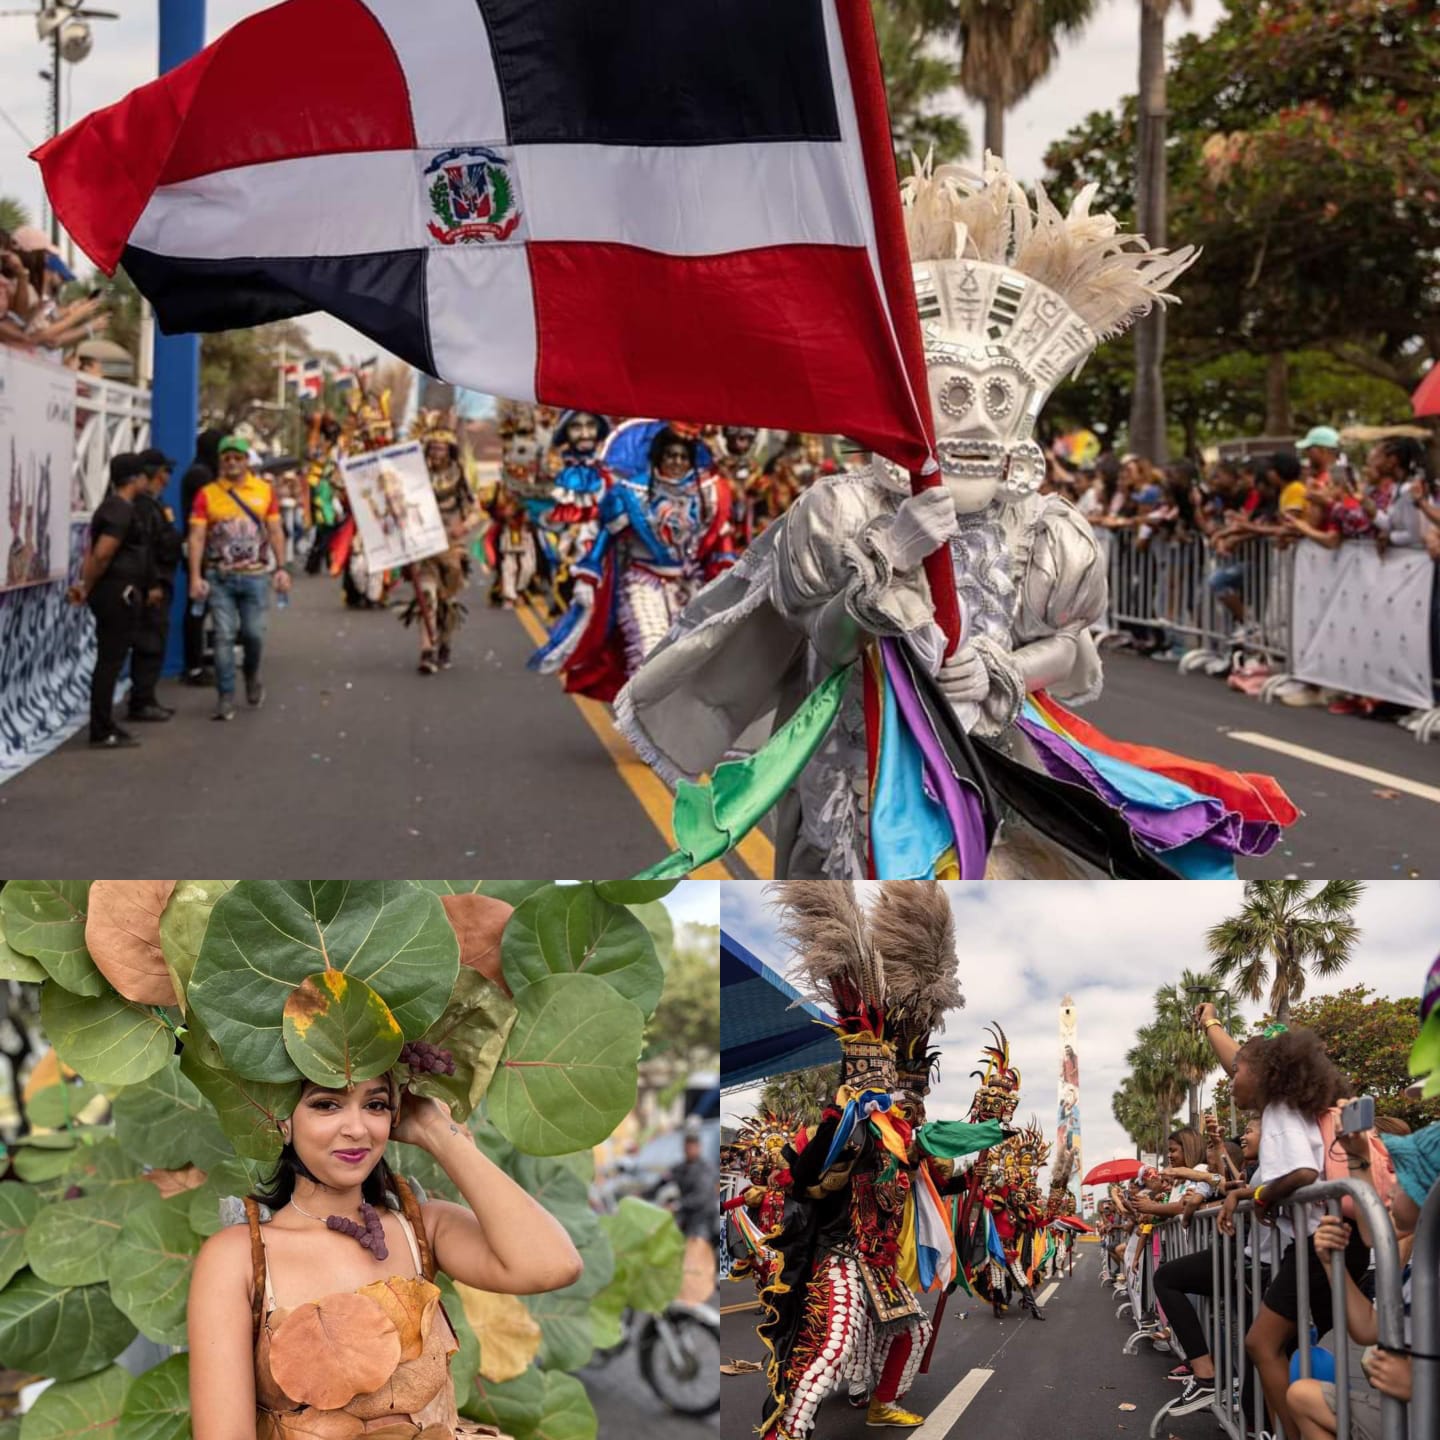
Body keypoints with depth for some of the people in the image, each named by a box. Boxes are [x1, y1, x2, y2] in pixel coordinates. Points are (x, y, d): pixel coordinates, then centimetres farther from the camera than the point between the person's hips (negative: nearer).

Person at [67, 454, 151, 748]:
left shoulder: (111, 507, 16)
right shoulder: (122, 510, -16)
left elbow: (95, 552, 14)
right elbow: (102, 554, -22)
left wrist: (84, 585, 5)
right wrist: (88, 588, -11)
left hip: (112, 593, 10)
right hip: (119, 593, -10)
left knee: (109, 661, 14)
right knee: (110, 661, -6)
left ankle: (104, 727, 20)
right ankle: (102, 732, -4)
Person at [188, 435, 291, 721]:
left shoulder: (264, 491, 7)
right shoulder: (207, 494, 2)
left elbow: (275, 532, 10)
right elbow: (197, 537, -1)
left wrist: (281, 568, 2)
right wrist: (195, 577, -9)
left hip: (255, 576, 1)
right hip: (219, 577, -1)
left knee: (254, 633, 1)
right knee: (224, 636, -3)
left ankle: (252, 676, 31)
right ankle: (225, 697, 2)